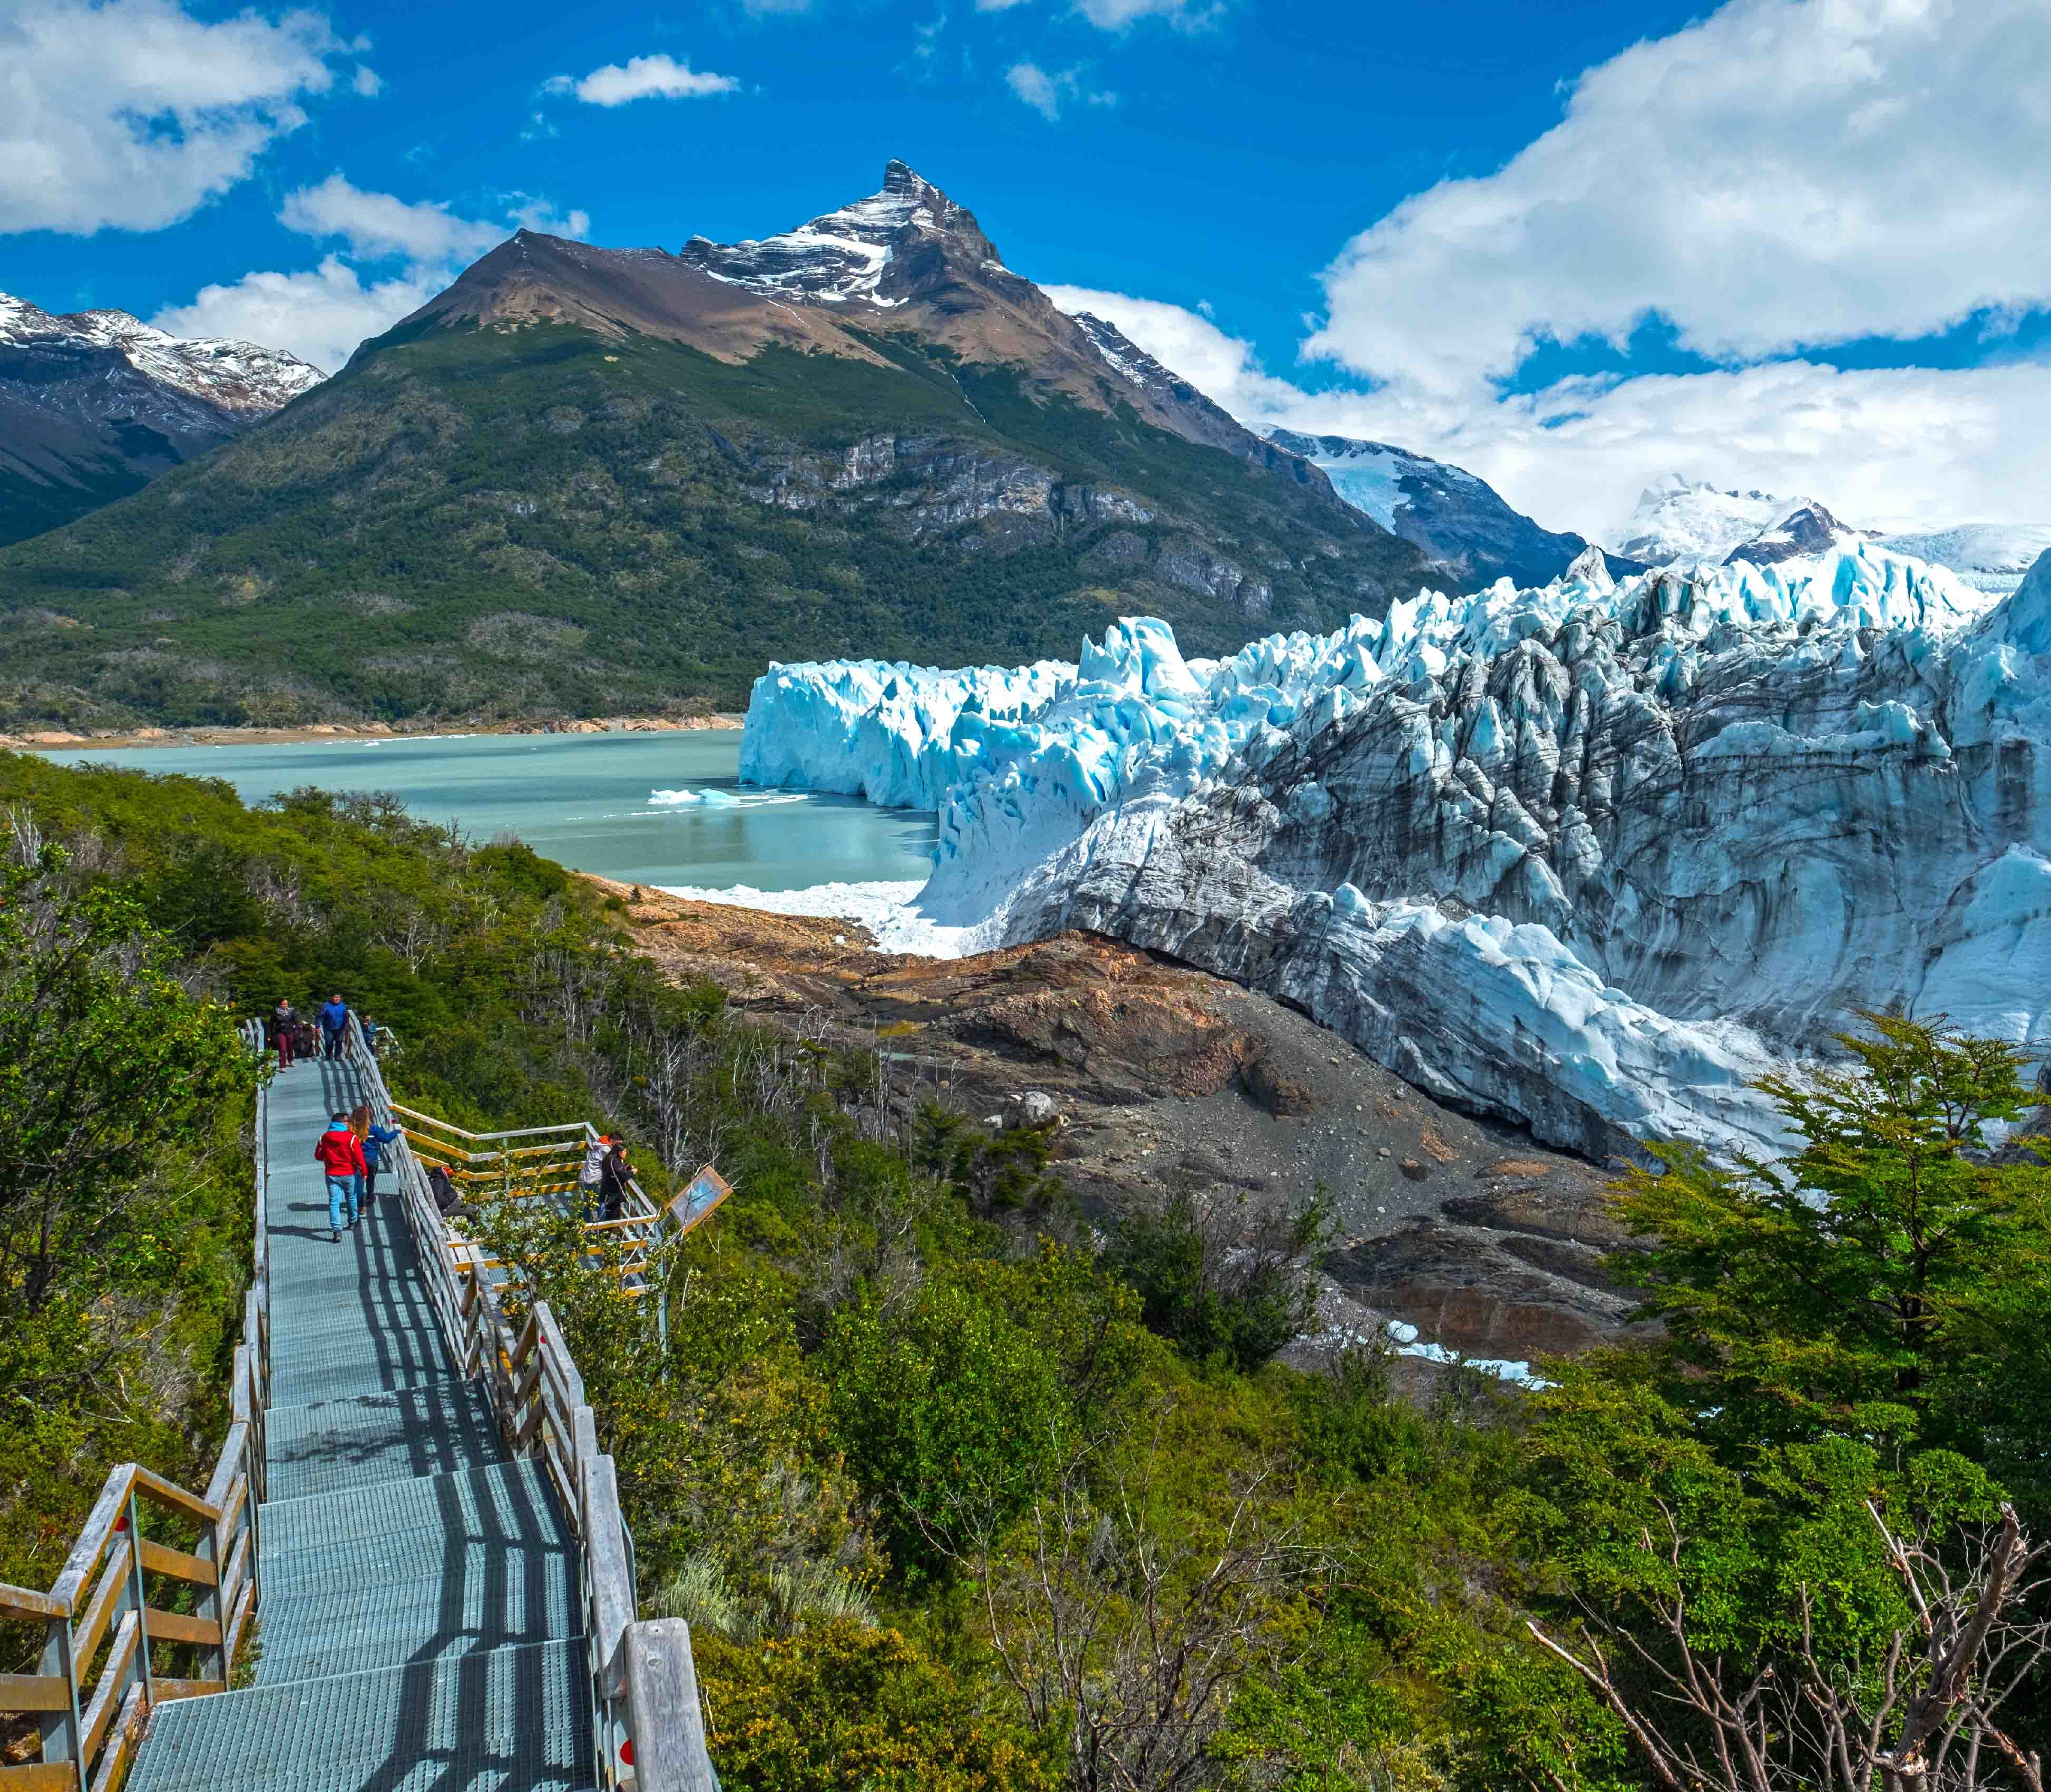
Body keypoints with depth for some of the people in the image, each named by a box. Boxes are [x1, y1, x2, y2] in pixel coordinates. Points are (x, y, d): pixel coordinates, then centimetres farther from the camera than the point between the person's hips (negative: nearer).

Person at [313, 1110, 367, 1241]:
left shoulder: (324, 1138, -3)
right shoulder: (351, 1138, -14)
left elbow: (318, 1156, 7)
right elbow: (359, 1157, -13)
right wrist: (364, 1172, -2)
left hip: (332, 1175, 1)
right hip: (349, 1174, -1)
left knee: (334, 1202, -1)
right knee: (351, 1199, 21)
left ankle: (336, 1230, -12)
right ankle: (353, 1221, 39)